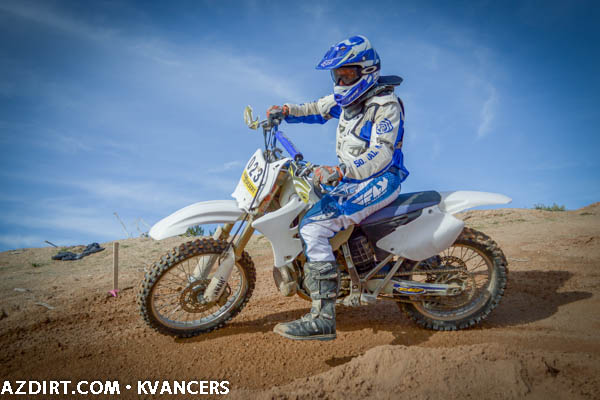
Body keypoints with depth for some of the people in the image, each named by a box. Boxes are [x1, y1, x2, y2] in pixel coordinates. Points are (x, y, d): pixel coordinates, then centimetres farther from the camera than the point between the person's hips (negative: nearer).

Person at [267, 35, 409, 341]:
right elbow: (317, 109, 28)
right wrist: (286, 111, 10)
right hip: (351, 177, 10)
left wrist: (341, 172, -40)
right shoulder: (347, 98, 11)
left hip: (379, 181, -10)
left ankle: (322, 319, -27)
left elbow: (381, 154, -26)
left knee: (313, 227, -27)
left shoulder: (385, 104, -14)